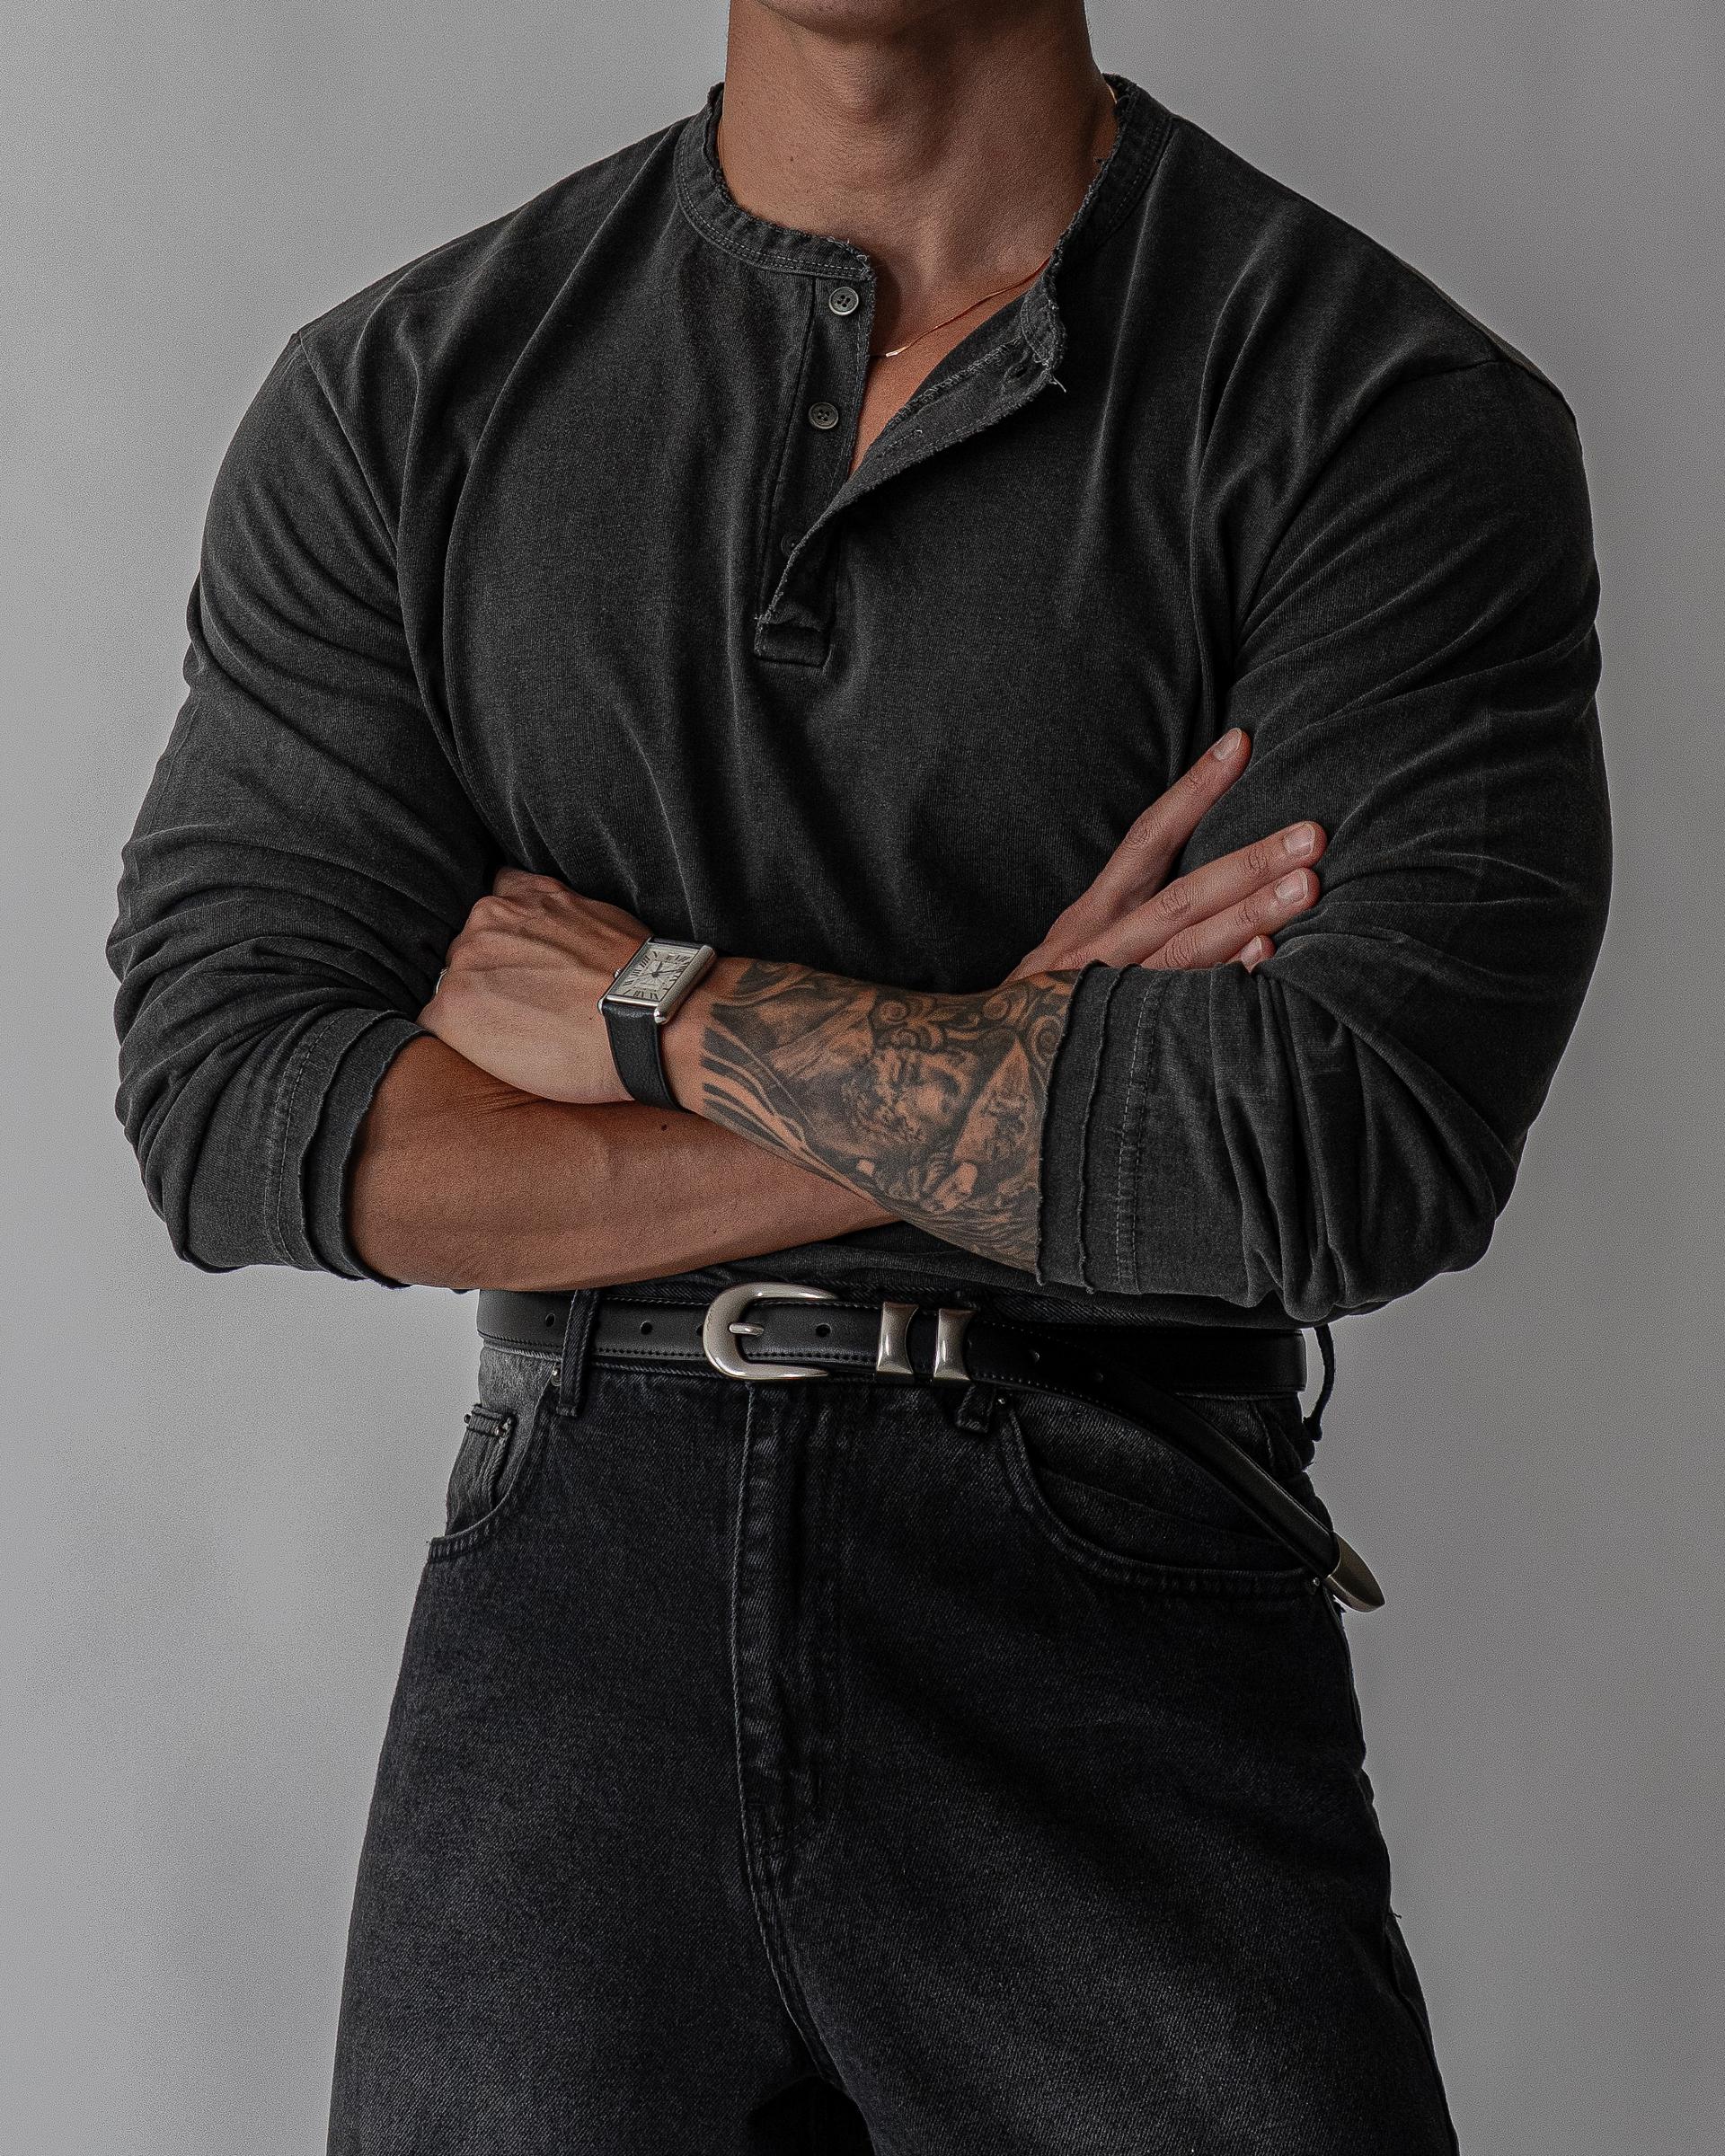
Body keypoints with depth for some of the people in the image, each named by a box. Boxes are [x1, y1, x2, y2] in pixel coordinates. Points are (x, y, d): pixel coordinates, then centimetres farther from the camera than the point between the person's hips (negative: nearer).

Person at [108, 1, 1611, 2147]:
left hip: (1121, 1652, -2)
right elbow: (231, 1107, -4)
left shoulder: (1392, 412, -4)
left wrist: (659, 1004, -9)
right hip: (567, 1623, 2)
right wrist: (1008, 1083, -10)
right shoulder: (393, 399, 5)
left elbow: (1366, 1148, -17)